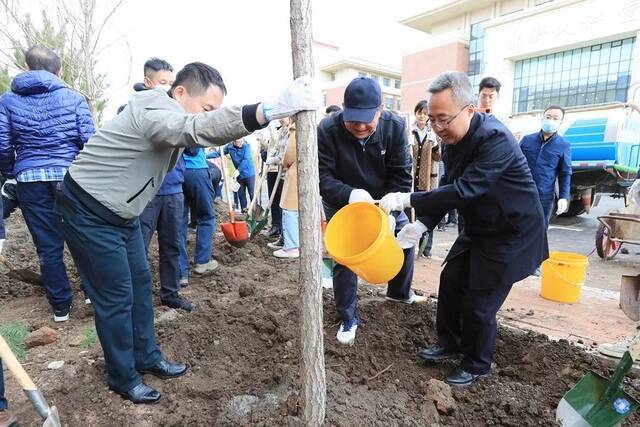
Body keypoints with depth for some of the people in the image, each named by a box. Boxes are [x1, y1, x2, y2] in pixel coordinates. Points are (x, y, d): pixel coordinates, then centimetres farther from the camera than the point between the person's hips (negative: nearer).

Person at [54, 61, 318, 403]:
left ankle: (147, 358, 27)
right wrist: (271, 108, -59)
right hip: (88, 213, -9)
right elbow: (198, 129, -48)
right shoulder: (154, 111, -28)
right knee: (116, 297, -1)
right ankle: (123, 378, 18)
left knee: (140, 283, 12)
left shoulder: (166, 115, 5)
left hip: (120, 213, 9)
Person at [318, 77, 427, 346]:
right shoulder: (327, 130, -26)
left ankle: (399, 293, 40)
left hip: (382, 201, 4)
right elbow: (322, 177, -27)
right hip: (342, 203, -3)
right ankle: (348, 319, 13)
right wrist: (349, 194, -45)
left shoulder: (395, 126, -20)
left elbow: (401, 175, -18)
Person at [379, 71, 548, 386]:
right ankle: (450, 343, 34)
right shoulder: (454, 139, -3)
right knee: (451, 282, 12)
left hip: (511, 233, -8)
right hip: (478, 228, 8)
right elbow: (449, 188, 0)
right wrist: (422, 224, -13)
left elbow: (464, 189, -37)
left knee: (479, 303, -2)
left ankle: (478, 365, 24)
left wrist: (407, 200, -36)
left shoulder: (495, 138, -29)